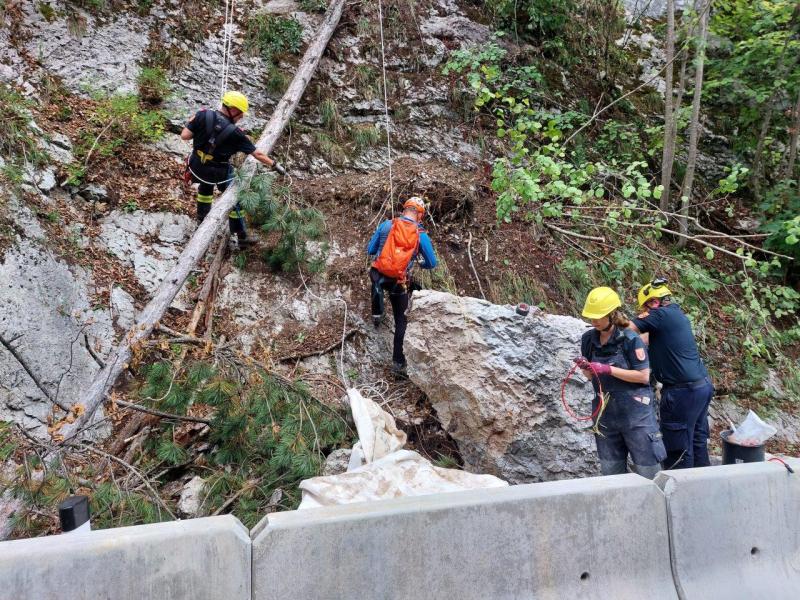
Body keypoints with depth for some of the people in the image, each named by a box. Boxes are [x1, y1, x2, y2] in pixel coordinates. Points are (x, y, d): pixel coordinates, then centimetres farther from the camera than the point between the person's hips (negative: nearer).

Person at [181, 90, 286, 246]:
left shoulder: (203, 115, -13)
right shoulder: (235, 133, -19)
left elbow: (184, 136, -11)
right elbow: (257, 154, -12)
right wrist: (275, 165, -1)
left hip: (197, 167, 4)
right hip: (219, 173, -4)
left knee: (205, 185, 35)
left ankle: (202, 218, 49)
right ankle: (241, 236, 18)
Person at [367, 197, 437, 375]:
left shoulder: (386, 225, -3)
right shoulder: (421, 235, -6)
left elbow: (370, 250, 5)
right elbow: (432, 263, 3)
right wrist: (420, 264, 25)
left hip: (377, 275, 2)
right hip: (399, 283, -2)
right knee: (401, 321, 13)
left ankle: (377, 314, 32)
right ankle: (398, 361, 12)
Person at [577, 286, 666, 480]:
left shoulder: (630, 340, -14)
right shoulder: (588, 339, 1)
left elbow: (643, 376, -15)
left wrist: (608, 369, -21)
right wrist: (585, 367, -12)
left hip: (635, 412, -5)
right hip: (605, 413, 5)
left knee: (646, 467, 4)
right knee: (610, 470, 15)